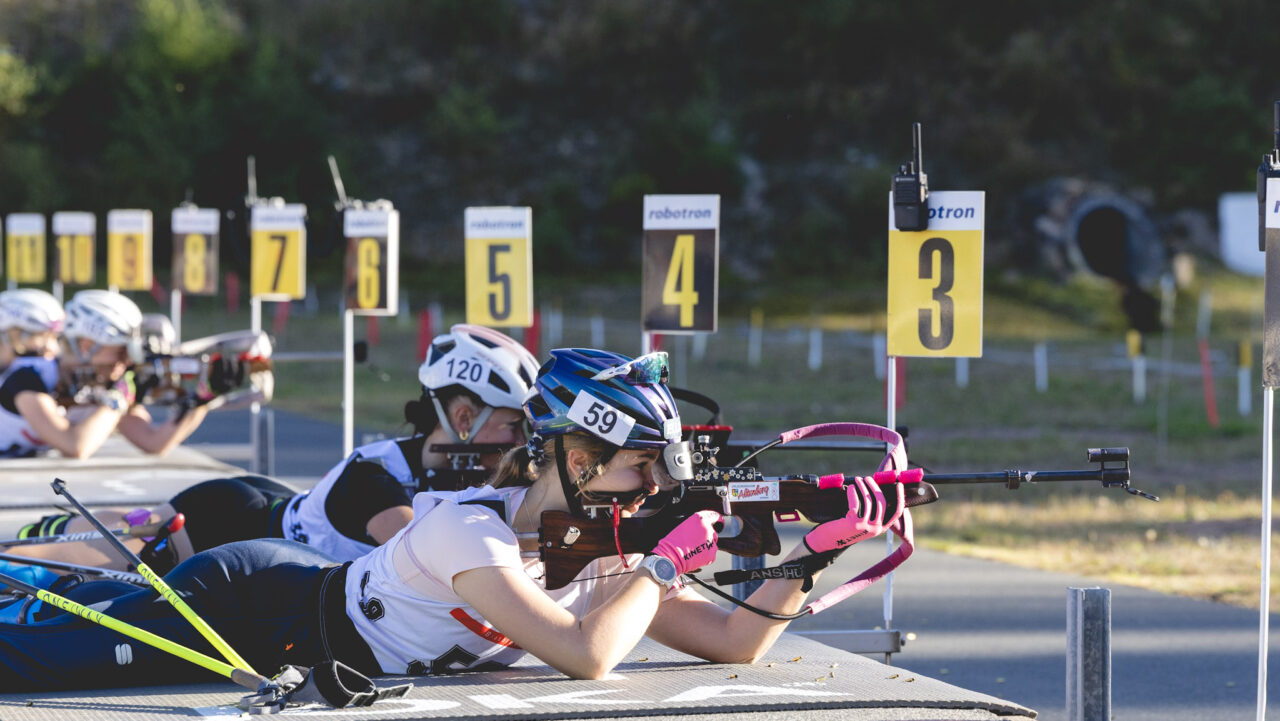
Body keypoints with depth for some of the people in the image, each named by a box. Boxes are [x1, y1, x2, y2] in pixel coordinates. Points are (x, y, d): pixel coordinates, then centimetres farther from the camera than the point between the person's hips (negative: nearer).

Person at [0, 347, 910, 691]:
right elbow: (586, 655, -44)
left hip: (315, 585, 7)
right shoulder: (467, 529, -33)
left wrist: (818, 550, -20)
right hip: (250, 605, -7)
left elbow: (733, 640, -9)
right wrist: (669, 559, -31)